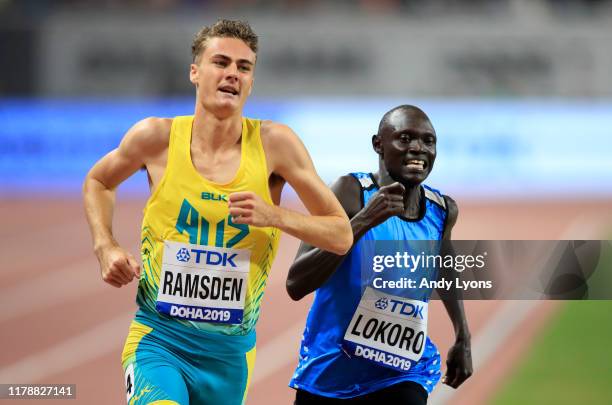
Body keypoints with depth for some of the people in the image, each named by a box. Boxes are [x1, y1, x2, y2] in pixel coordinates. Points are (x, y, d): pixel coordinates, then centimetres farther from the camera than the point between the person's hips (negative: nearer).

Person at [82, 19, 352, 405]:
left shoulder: (273, 144, -6)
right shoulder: (157, 137, -5)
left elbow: (342, 236, -3)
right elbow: (98, 182, 17)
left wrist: (274, 216, -18)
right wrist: (106, 248, 1)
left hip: (231, 351, 2)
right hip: (158, 340, -2)